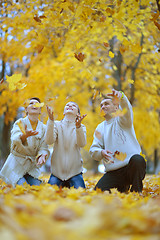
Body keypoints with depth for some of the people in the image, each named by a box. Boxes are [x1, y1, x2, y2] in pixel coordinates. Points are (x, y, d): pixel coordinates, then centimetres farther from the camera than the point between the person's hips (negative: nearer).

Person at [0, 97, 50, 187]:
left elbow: (44, 147, -3)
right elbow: (15, 140, -26)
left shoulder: (43, 128, 5)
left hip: (32, 166, 3)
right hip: (16, 165, -3)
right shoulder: (20, 123, -6)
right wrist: (25, 135, -50)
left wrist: (42, 156, -27)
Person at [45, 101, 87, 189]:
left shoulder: (81, 127, 5)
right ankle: (63, 186, 18)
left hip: (75, 171, 0)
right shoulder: (56, 124, 5)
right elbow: (49, 141, -14)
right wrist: (51, 120, -25)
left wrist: (78, 126, -34)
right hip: (57, 171, 0)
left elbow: (82, 144, -16)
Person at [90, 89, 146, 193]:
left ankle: (136, 191, -13)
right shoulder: (100, 128, 17)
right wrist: (101, 153, -17)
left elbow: (127, 109, -20)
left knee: (137, 160, -37)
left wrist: (121, 96, -43)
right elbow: (93, 150, 8)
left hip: (131, 167, -4)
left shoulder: (121, 119, 5)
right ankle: (123, 187, 16)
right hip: (113, 173, 4)